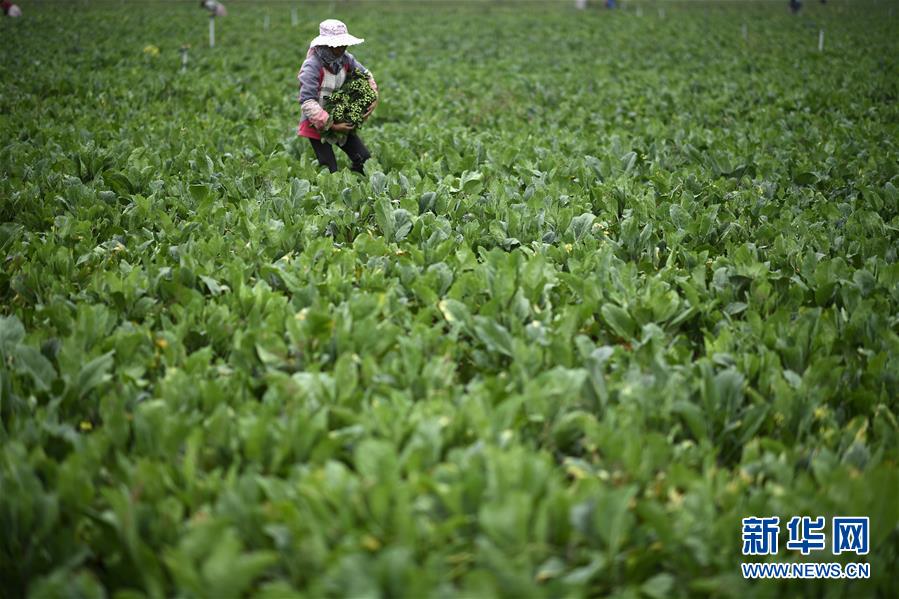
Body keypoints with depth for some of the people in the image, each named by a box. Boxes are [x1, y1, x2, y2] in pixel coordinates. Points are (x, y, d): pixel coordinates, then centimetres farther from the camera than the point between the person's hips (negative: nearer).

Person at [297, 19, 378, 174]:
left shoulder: (345, 59, -2)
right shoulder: (312, 66, -20)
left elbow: (366, 75, 16)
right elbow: (307, 102, -25)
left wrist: (373, 99, -2)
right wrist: (331, 126, -27)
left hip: (341, 122, 6)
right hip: (318, 125, -6)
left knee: (365, 160, 0)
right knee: (330, 171, -10)